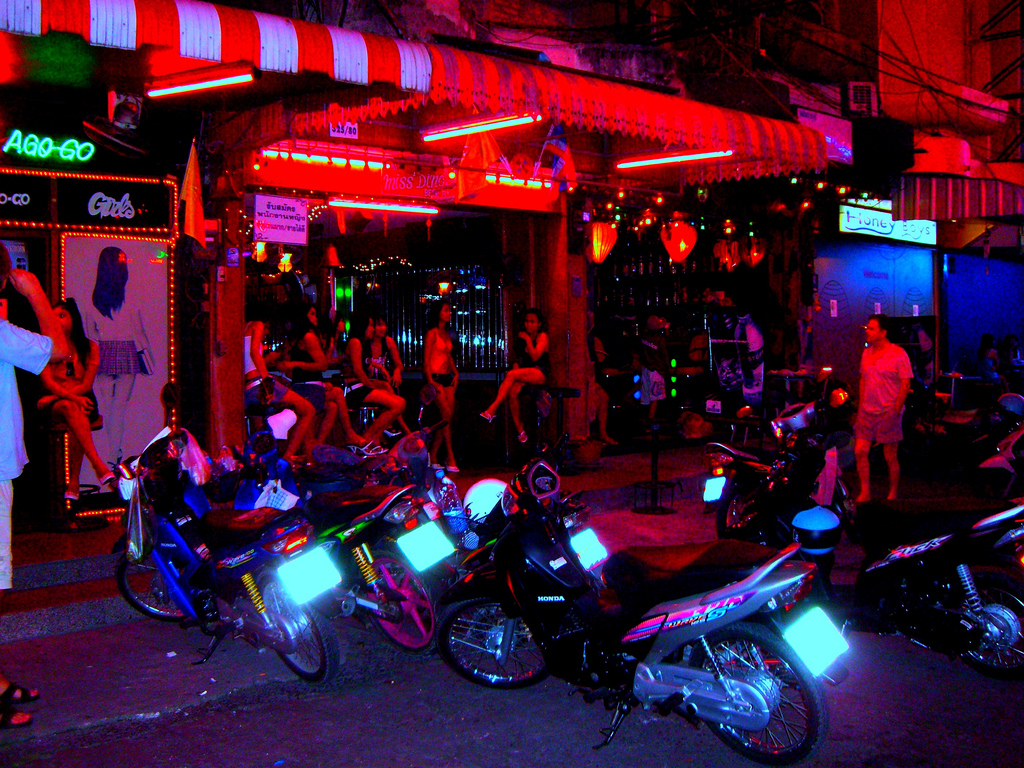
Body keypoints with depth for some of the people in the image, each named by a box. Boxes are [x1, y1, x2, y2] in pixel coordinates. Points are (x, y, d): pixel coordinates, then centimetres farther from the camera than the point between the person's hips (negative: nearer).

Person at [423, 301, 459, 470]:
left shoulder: (446, 334, 18)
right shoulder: (432, 333, -5)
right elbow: (426, 359, -10)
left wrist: (455, 373, 9)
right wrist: (431, 381, -17)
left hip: (447, 378, 8)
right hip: (435, 377, -8)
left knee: (449, 416, 1)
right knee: (446, 415, -15)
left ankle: (433, 456, 8)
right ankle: (451, 459, -15)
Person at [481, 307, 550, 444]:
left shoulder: (542, 337, -1)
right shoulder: (522, 337, 18)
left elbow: (535, 357, -14)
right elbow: (516, 358, 16)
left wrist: (527, 340, -12)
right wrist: (516, 367, -4)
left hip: (540, 373, -5)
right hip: (525, 373, 5)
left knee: (511, 375, -31)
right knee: (512, 392, -26)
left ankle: (492, 409, -33)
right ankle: (520, 431, -18)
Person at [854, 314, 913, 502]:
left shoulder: (898, 354, -8)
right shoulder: (867, 353, 10)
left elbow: (905, 384, -10)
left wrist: (895, 411, -16)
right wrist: (860, 407, 12)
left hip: (888, 413, -5)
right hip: (867, 412, 6)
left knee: (890, 457, 2)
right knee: (860, 451, -1)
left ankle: (892, 495, 14)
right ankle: (865, 493, 8)